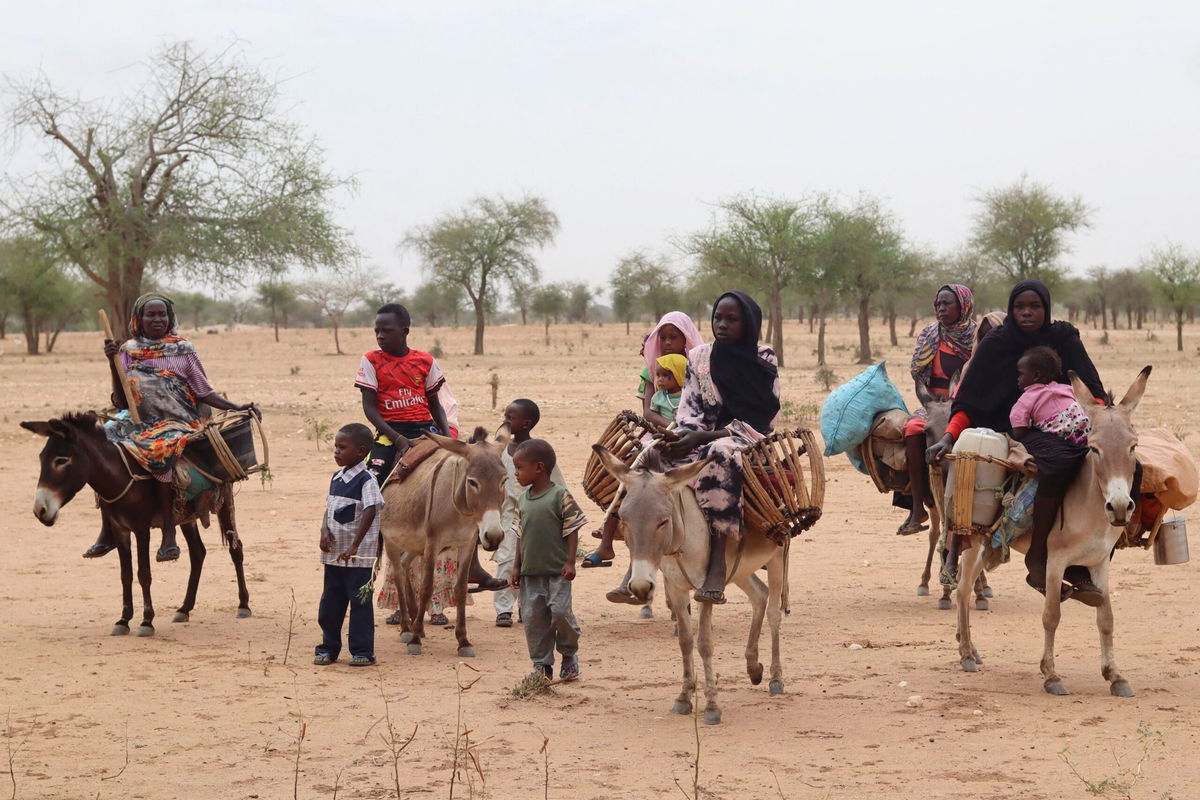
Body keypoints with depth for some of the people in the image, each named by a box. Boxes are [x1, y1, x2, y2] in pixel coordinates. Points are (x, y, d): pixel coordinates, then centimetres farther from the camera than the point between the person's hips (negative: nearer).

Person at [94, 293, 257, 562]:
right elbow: (121, 401, 7)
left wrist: (237, 407, -7)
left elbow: (204, 393, 6)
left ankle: (169, 532, -31)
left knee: (159, 450, -36)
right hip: (139, 421, 4)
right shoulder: (128, 351, 10)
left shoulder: (183, 350, 5)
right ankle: (108, 531, -15)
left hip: (178, 423, -3)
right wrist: (113, 363, -2)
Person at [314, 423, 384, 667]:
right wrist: (324, 531, -6)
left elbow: (370, 512, -20)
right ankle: (329, 648, 21)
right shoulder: (336, 478, 11)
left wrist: (355, 546, -25)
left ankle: (363, 651, 6)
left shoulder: (366, 480, -13)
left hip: (359, 555, -7)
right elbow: (329, 509, 15)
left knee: (360, 601, -1)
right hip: (334, 553, 7)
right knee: (330, 602, 12)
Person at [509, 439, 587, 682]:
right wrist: (517, 566, 10)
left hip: (557, 570, -6)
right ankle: (541, 665, 14)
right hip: (530, 571, 6)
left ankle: (569, 654, 14)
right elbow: (521, 535, 13)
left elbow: (572, 530, -7)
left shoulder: (560, 495, -8)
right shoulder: (523, 499, 9)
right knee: (533, 617, 4)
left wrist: (570, 562, -12)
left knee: (559, 611, -11)